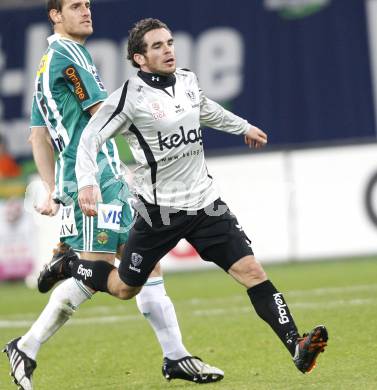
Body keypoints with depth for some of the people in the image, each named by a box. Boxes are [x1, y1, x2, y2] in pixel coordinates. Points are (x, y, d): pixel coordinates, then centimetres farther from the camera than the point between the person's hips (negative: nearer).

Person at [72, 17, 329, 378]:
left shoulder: (187, 80, 6)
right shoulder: (130, 95, -14)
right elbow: (90, 138, -14)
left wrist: (244, 127, 42)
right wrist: (87, 181, -31)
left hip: (205, 201, 5)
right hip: (159, 210, -5)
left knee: (250, 270, -10)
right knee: (124, 288, 10)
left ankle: (297, 347, -16)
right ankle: (69, 266, 39)